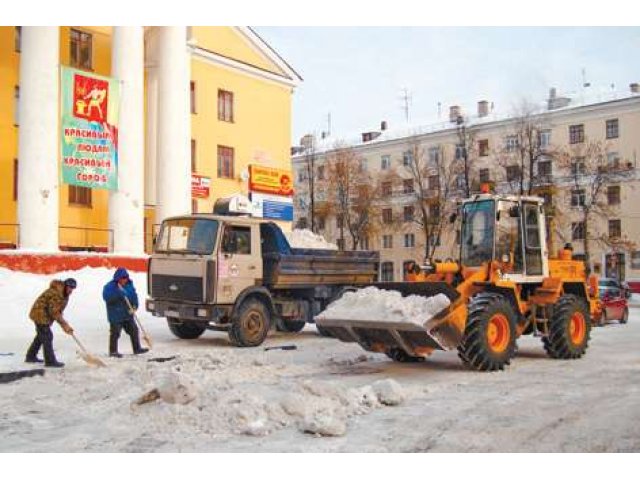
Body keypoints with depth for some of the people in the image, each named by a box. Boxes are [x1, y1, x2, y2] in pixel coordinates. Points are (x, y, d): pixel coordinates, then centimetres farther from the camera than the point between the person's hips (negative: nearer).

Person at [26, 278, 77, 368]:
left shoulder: (65, 295, 7)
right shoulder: (56, 293, -25)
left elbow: (58, 311, 10)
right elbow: (54, 312, -26)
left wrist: (65, 326, 1)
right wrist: (65, 324, -22)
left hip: (43, 315, 11)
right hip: (40, 314, -11)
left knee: (41, 335, 20)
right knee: (47, 336, -10)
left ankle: (31, 356, 34)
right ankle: (50, 361, -6)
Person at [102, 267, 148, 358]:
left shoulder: (129, 284, 6)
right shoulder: (110, 286, -11)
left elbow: (134, 295, 8)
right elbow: (106, 297, -23)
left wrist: (135, 306, -8)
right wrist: (118, 294, -31)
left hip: (128, 314, 6)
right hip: (115, 316, -6)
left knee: (134, 330, 11)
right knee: (115, 333, -4)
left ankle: (137, 348, 23)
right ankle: (113, 351, 9)